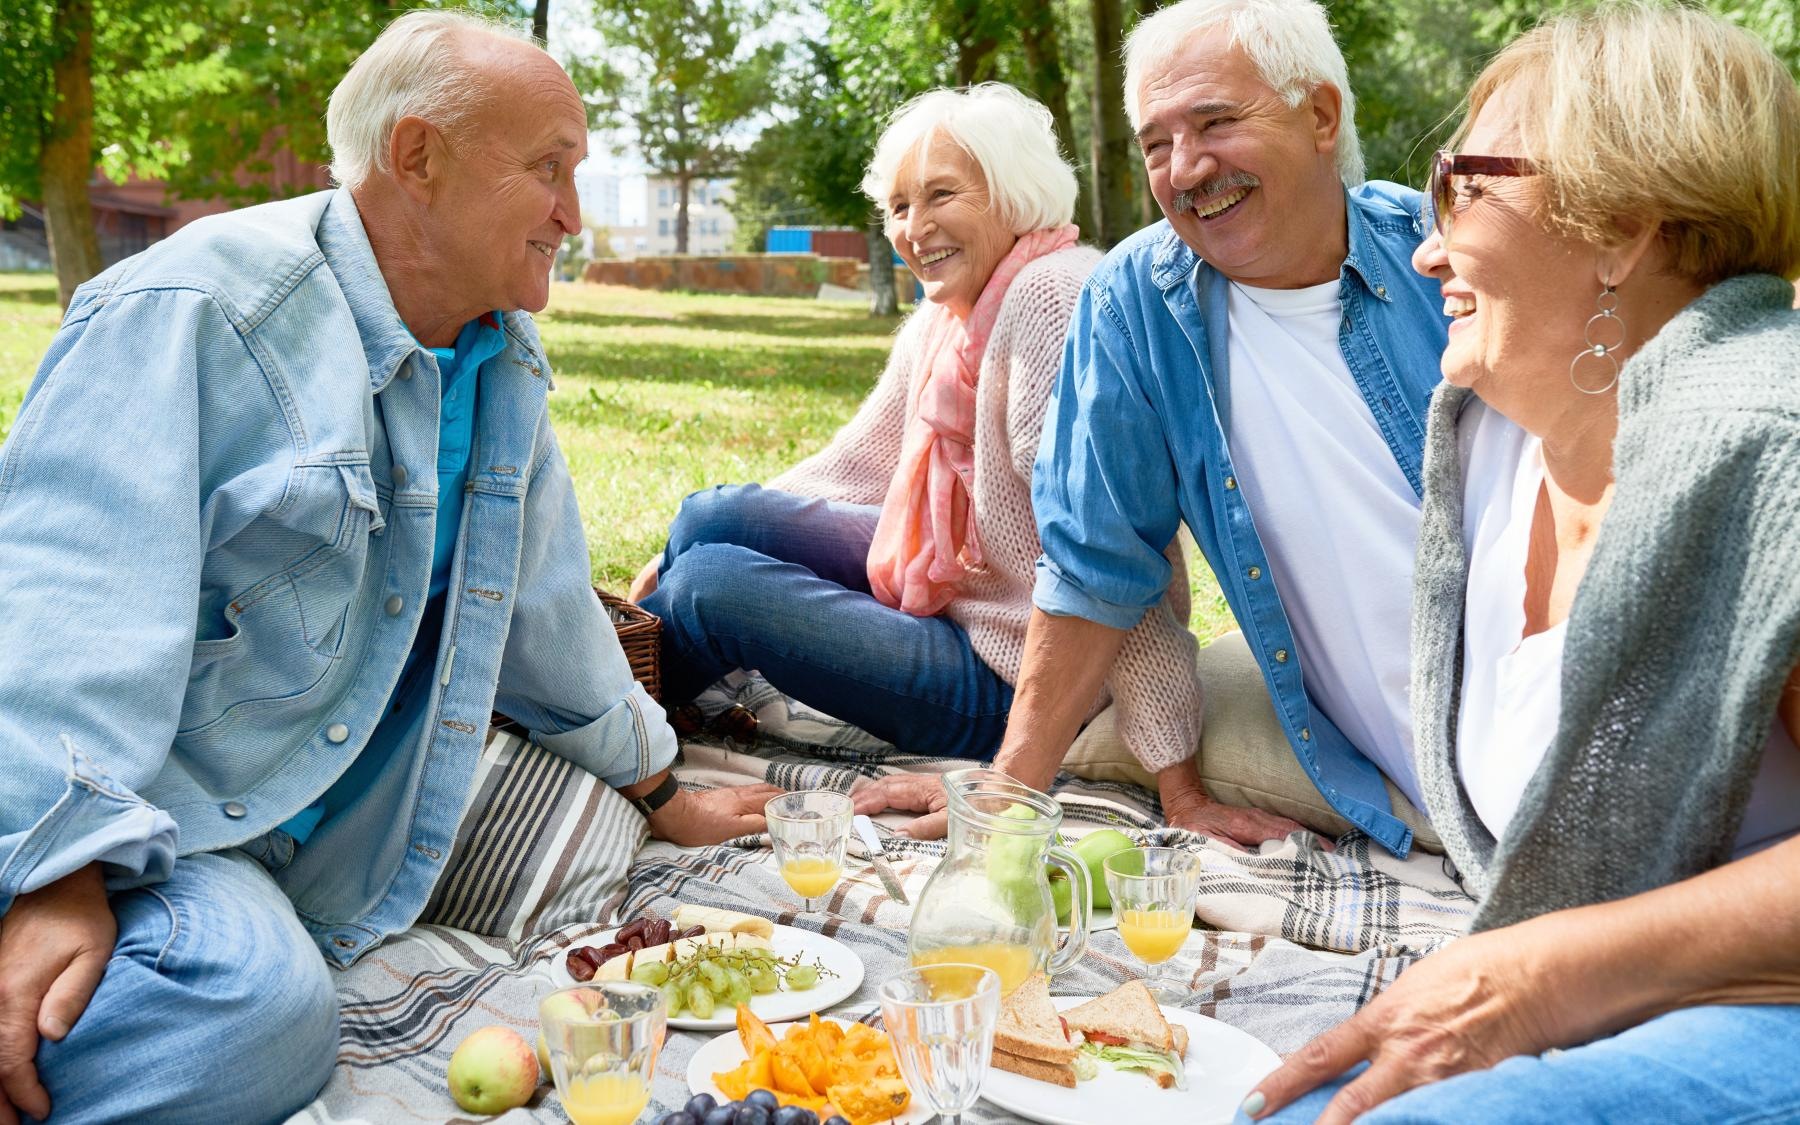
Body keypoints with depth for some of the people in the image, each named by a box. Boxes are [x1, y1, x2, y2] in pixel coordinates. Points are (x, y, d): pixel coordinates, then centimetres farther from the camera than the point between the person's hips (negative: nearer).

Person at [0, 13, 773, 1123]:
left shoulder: (507, 365, 10)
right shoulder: (194, 310, -15)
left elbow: (546, 602, 21)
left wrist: (656, 788, 27)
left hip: (321, 844, 10)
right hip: (128, 813, -10)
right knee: (255, 1009, -32)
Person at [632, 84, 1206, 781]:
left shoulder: (1053, 294, -23)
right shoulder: (939, 320, 7)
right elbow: (857, 462, 17)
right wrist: (686, 544, 13)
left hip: (1007, 674, -9)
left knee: (712, 586, -12)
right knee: (714, 515, 3)